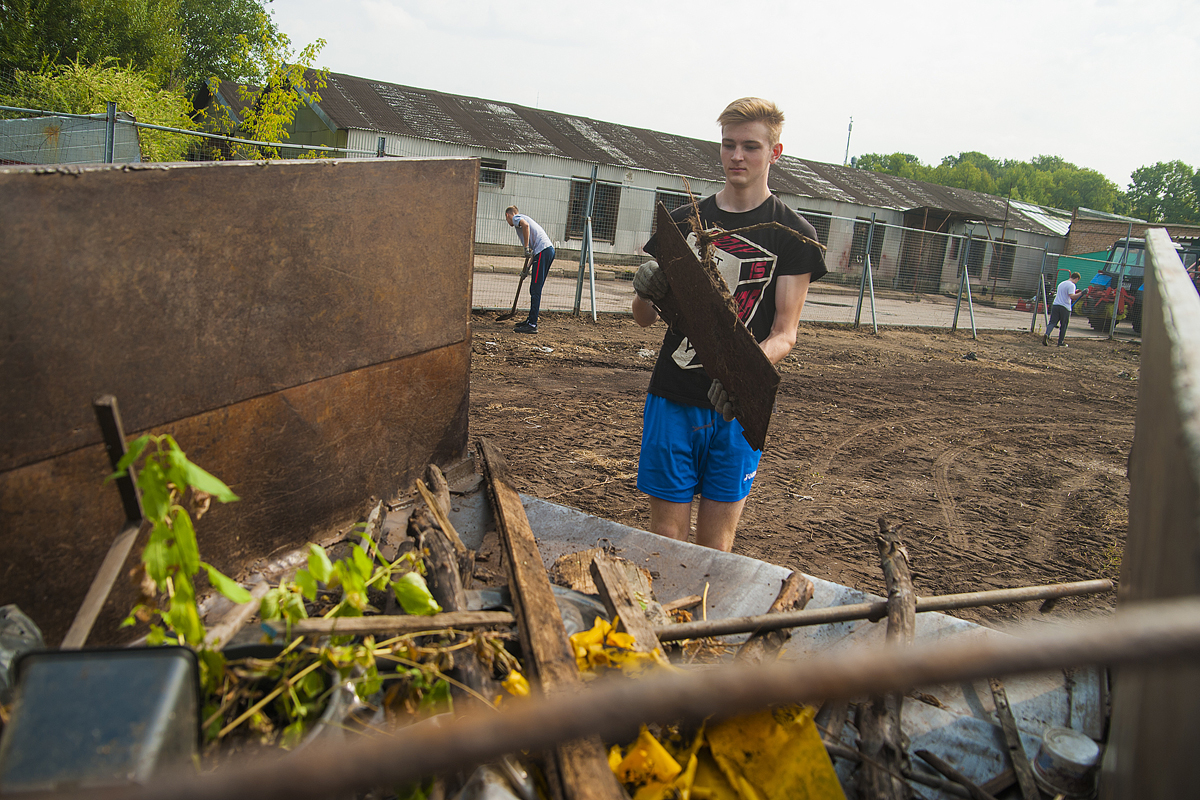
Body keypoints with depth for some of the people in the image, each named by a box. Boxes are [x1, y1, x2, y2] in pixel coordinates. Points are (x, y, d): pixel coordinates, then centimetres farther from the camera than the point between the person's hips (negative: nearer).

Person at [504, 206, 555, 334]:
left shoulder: (516, 217, 7)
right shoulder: (523, 218, 33)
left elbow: (525, 225, -19)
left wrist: (526, 248, -16)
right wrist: (527, 268, 30)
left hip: (543, 251, -9)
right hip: (549, 250, 9)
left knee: (535, 290, -10)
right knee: (535, 289, 17)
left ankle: (532, 325, -11)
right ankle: (531, 319, 27)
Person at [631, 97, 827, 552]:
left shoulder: (792, 234, 1)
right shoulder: (686, 220, 9)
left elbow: (785, 333, -5)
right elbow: (644, 318, 10)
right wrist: (646, 290, -14)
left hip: (737, 407, -1)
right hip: (673, 397, 2)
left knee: (716, 542, 6)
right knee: (666, 535, 5)